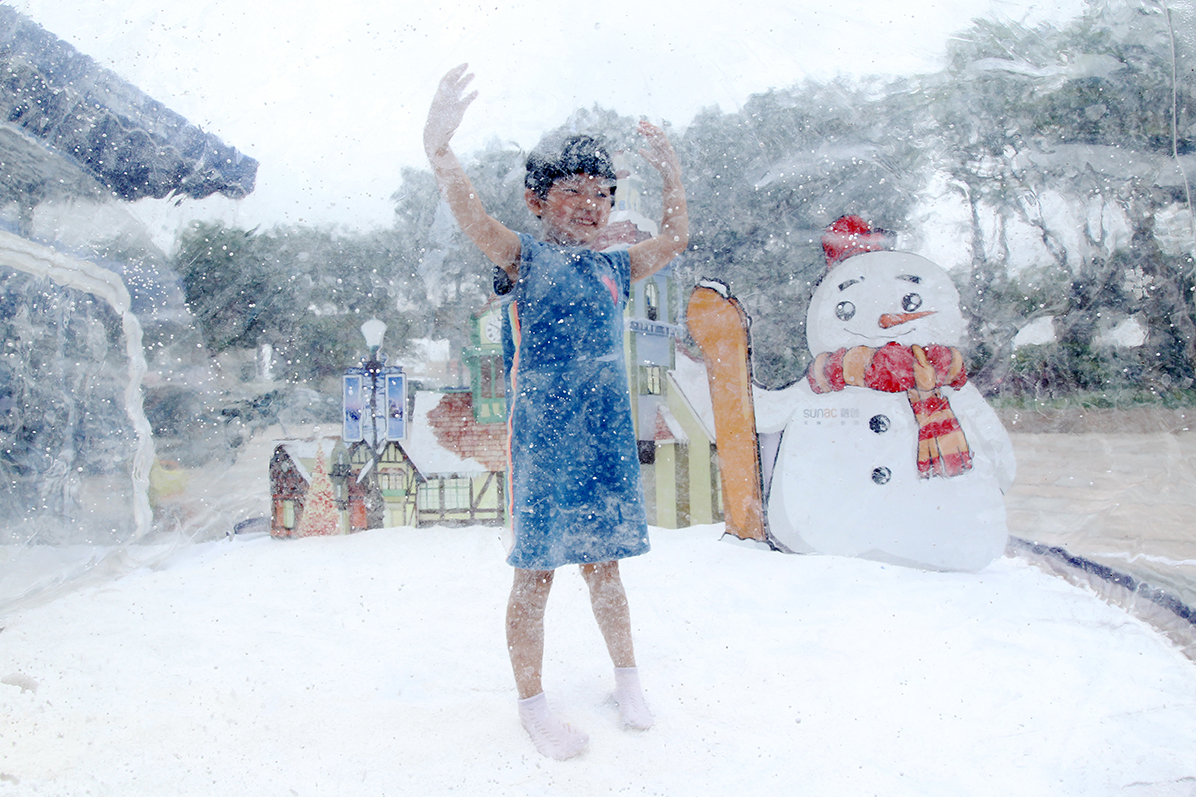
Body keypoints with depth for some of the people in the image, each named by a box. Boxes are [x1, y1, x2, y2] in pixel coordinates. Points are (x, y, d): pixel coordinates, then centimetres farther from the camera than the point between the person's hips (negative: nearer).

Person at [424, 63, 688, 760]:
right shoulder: (524, 260, -3)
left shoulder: (613, 269, 12)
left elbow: (675, 238, 20)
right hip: (543, 445, -4)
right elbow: (473, 216, -21)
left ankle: (628, 680, 33)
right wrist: (439, 148, -38)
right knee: (536, 573, 3)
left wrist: (671, 173, 9)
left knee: (603, 564, 16)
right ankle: (533, 703, 20)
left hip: (608, 442, 5)